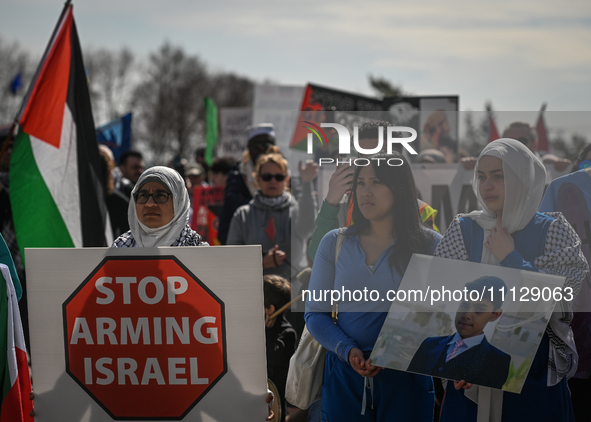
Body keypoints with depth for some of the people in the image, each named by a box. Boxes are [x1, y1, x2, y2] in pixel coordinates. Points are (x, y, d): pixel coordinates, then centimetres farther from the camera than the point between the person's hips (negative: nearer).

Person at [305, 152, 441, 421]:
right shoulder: (334, 244, 7)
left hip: (405, 376, -2)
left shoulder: (429, 245, 0)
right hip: (344, 374, 2)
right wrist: (347, 350, -13)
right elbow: (314, 313, 5)